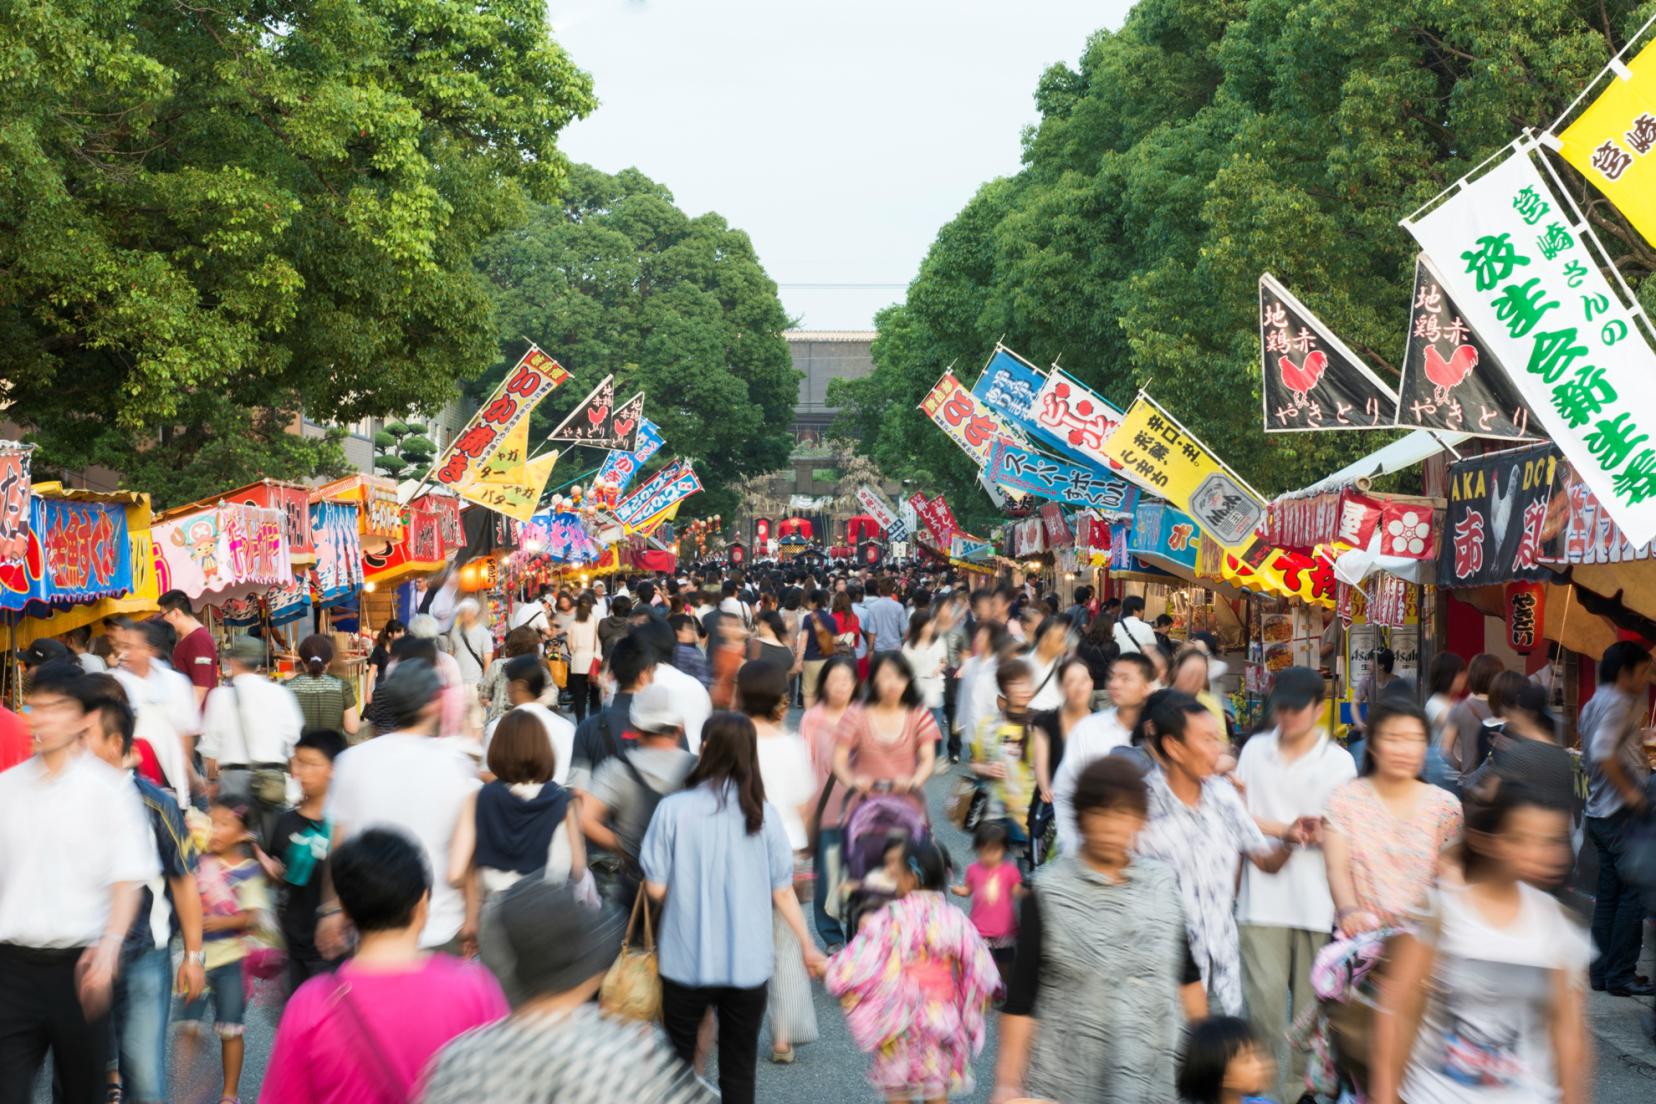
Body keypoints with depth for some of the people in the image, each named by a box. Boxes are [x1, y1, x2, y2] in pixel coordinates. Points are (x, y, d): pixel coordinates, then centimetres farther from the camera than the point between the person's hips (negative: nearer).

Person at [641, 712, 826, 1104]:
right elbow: (783, 893, 0)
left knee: (677, 1061, 16)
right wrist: (808, 946, 14)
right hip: (748, 962, 1)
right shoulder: (764, 814, -5)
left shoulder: (673, 809, -11)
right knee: (739, 1071, 12)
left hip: (687, 959, -1)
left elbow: (656, 889, -8)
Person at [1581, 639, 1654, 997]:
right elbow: (1602, 752, -28)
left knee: (1609, 894, 12)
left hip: (1600, 813, 10)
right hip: (1623, 814, -10)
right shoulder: (1616, 702, -14)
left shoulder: (1594, 703, 17)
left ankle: (1602, 971, 15)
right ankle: (1620, 975, -6)